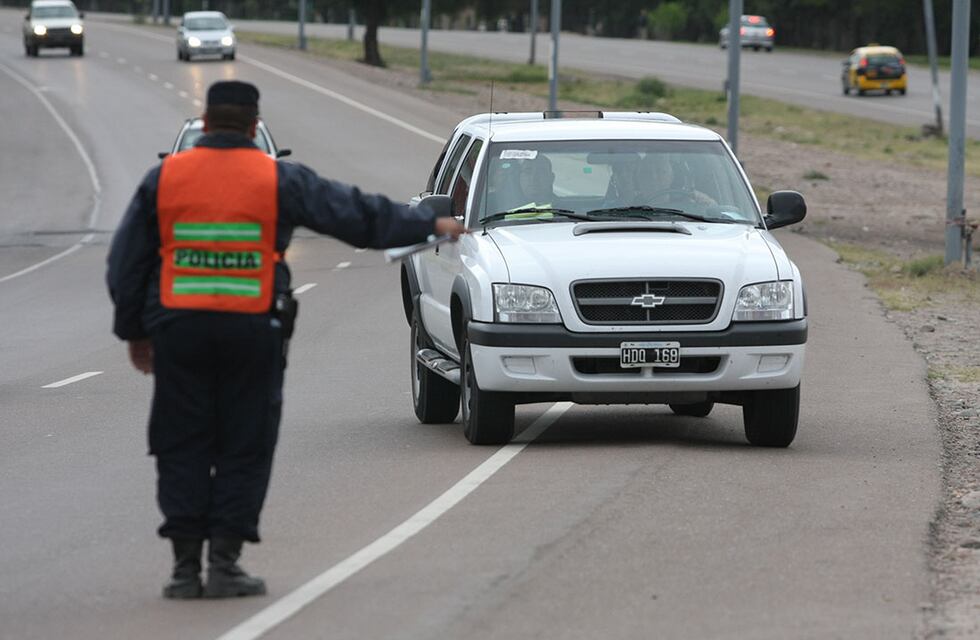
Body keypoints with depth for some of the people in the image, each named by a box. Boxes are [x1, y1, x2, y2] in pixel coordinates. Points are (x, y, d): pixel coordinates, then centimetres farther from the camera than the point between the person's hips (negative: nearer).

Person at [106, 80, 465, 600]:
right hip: (253, 332, -1)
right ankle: (224, 561, 1)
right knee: (244, 449, 6)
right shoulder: (279, 181, -1)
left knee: (183, 448, 7)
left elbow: (126, 262, 8)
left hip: (179, 329, 1)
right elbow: (358, 215, 6)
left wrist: (134, 330, 18)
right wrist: (430, 224, 18)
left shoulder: (163, 179, 4)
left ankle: (185, 564, 3)